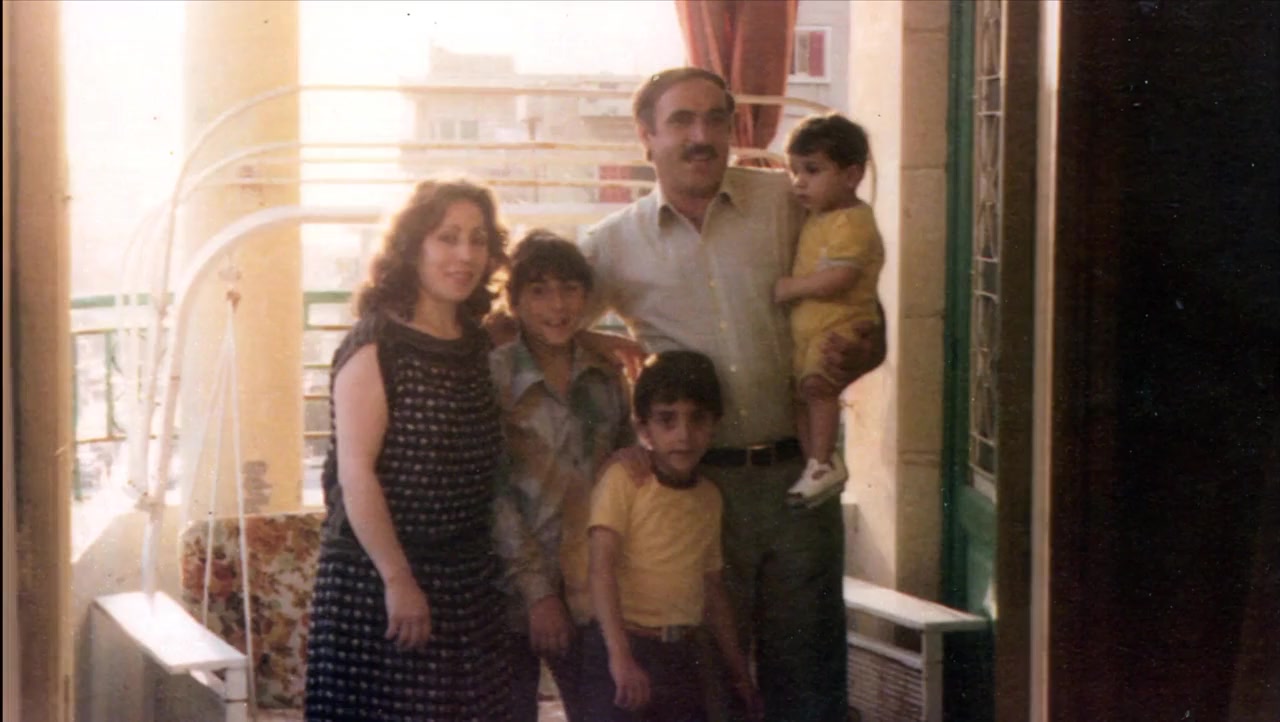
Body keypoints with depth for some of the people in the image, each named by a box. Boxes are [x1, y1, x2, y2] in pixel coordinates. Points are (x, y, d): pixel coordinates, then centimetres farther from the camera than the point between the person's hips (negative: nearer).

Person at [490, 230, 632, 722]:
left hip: (592, 592, 4)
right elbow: (493, 493, -11)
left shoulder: (606, 377, 6)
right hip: (513, 592, -4)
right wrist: (537, 590, -13)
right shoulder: (491, 377, -8)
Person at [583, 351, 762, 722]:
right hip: (623, 646, -6)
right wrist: (619, 654, -30)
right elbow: (602, 569, -19)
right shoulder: (623, 479, -11)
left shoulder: (709, 497, 9)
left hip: (681, 653, 7)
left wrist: (740, 670, 18)